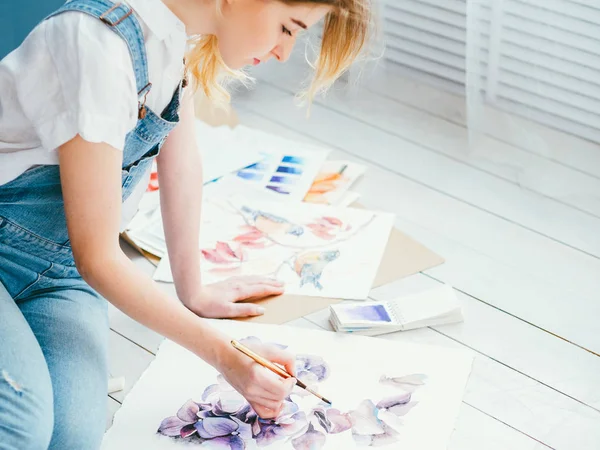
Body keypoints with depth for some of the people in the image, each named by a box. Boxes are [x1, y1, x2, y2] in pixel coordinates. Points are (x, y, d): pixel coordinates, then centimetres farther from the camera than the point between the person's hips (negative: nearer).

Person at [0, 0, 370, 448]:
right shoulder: (100, 45, -29)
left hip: (57, 261, 8)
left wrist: (193, 292, 17)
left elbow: (181, 163, 11)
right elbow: (97, 259, -24)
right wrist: (224, 355, -18)